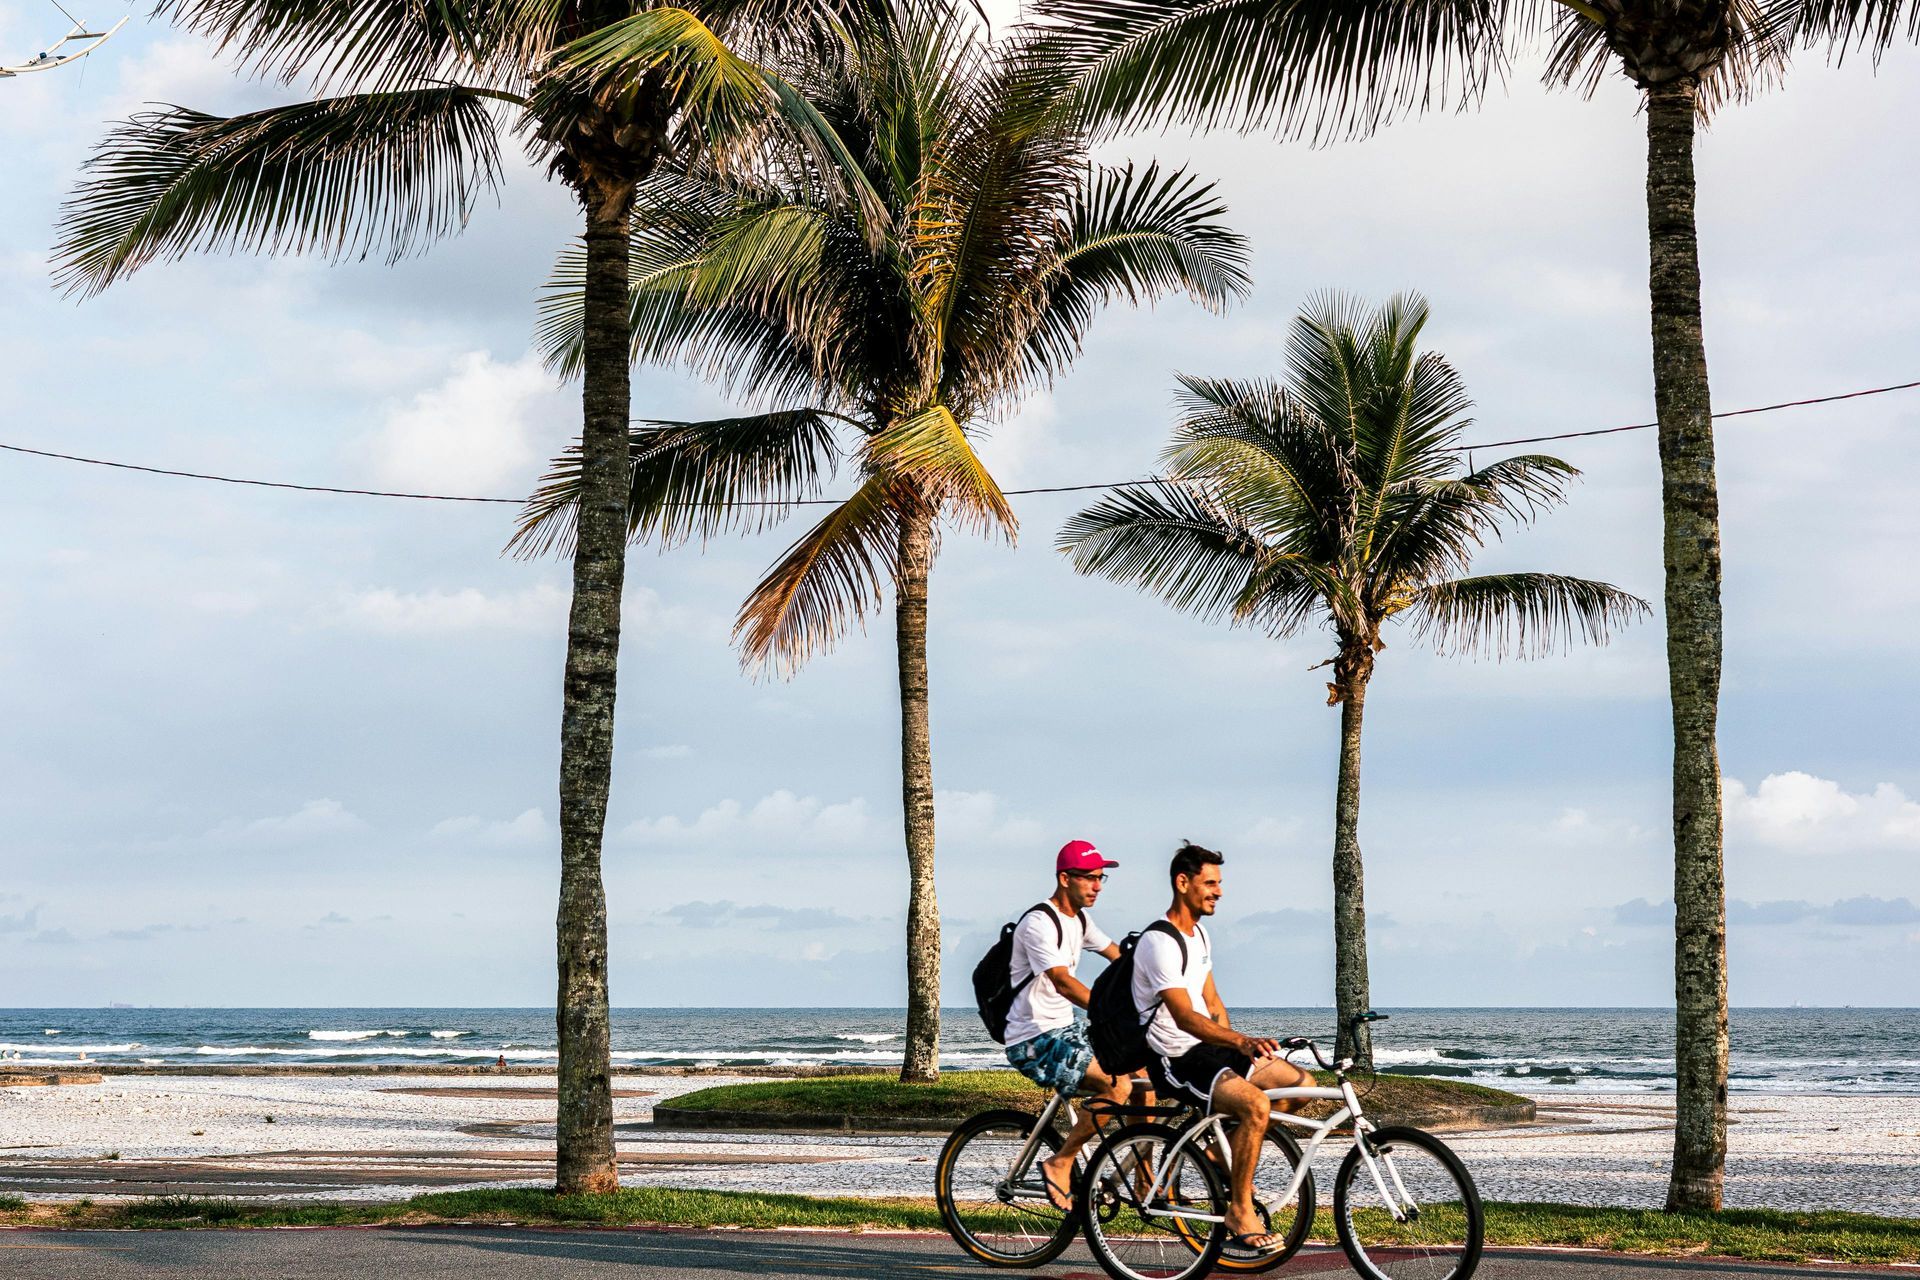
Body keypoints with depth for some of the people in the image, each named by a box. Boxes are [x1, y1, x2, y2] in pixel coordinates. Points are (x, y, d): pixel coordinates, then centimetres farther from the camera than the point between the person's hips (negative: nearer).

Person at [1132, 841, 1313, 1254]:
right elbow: (1184, 1018, -28)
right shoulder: (1159, 943, -19)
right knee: (1256, 1104, -30)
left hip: (1206, 1047, 9)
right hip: (1175, 1060, -9)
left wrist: (1239, 1047, 6)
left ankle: (1230, 1155, 15)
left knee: (1301, 1083, 3)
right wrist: (1241, 1041, -41)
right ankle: (1240, 1211, -18)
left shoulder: (1200, 936, 13)